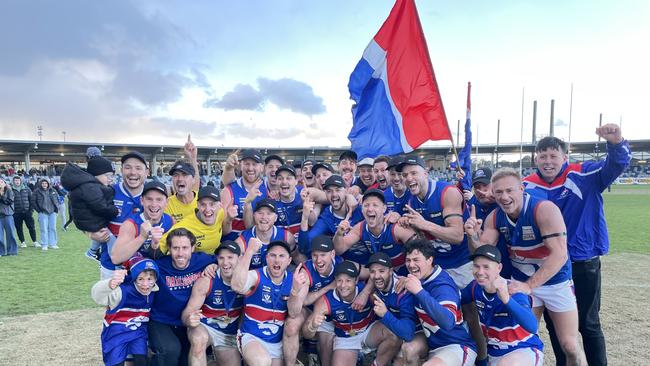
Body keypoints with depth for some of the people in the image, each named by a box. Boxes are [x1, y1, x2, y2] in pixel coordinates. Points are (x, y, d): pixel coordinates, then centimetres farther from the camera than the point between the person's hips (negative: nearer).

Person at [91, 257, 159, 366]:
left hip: (138, 331, 4)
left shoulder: (152, 292, -9)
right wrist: (111, 284, -70)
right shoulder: (122, 291, -27)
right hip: (117, 332, -3)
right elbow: (97, 295, -48)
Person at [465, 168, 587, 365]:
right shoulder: (494, 217, -8)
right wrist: (473, 236, -26)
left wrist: (529, 285, -32)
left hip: (555, 282, -4)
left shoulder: (545, 209, -25)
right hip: (522, 282, 4)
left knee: (570, 347, 4)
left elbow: (559, 255, -29)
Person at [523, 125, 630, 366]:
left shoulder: (584, 175, -10)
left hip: (584, 264, -3)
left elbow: (617, 165, -23)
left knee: (588, 324, 12)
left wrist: (616, 143, -44)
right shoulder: (527, 185, -3)